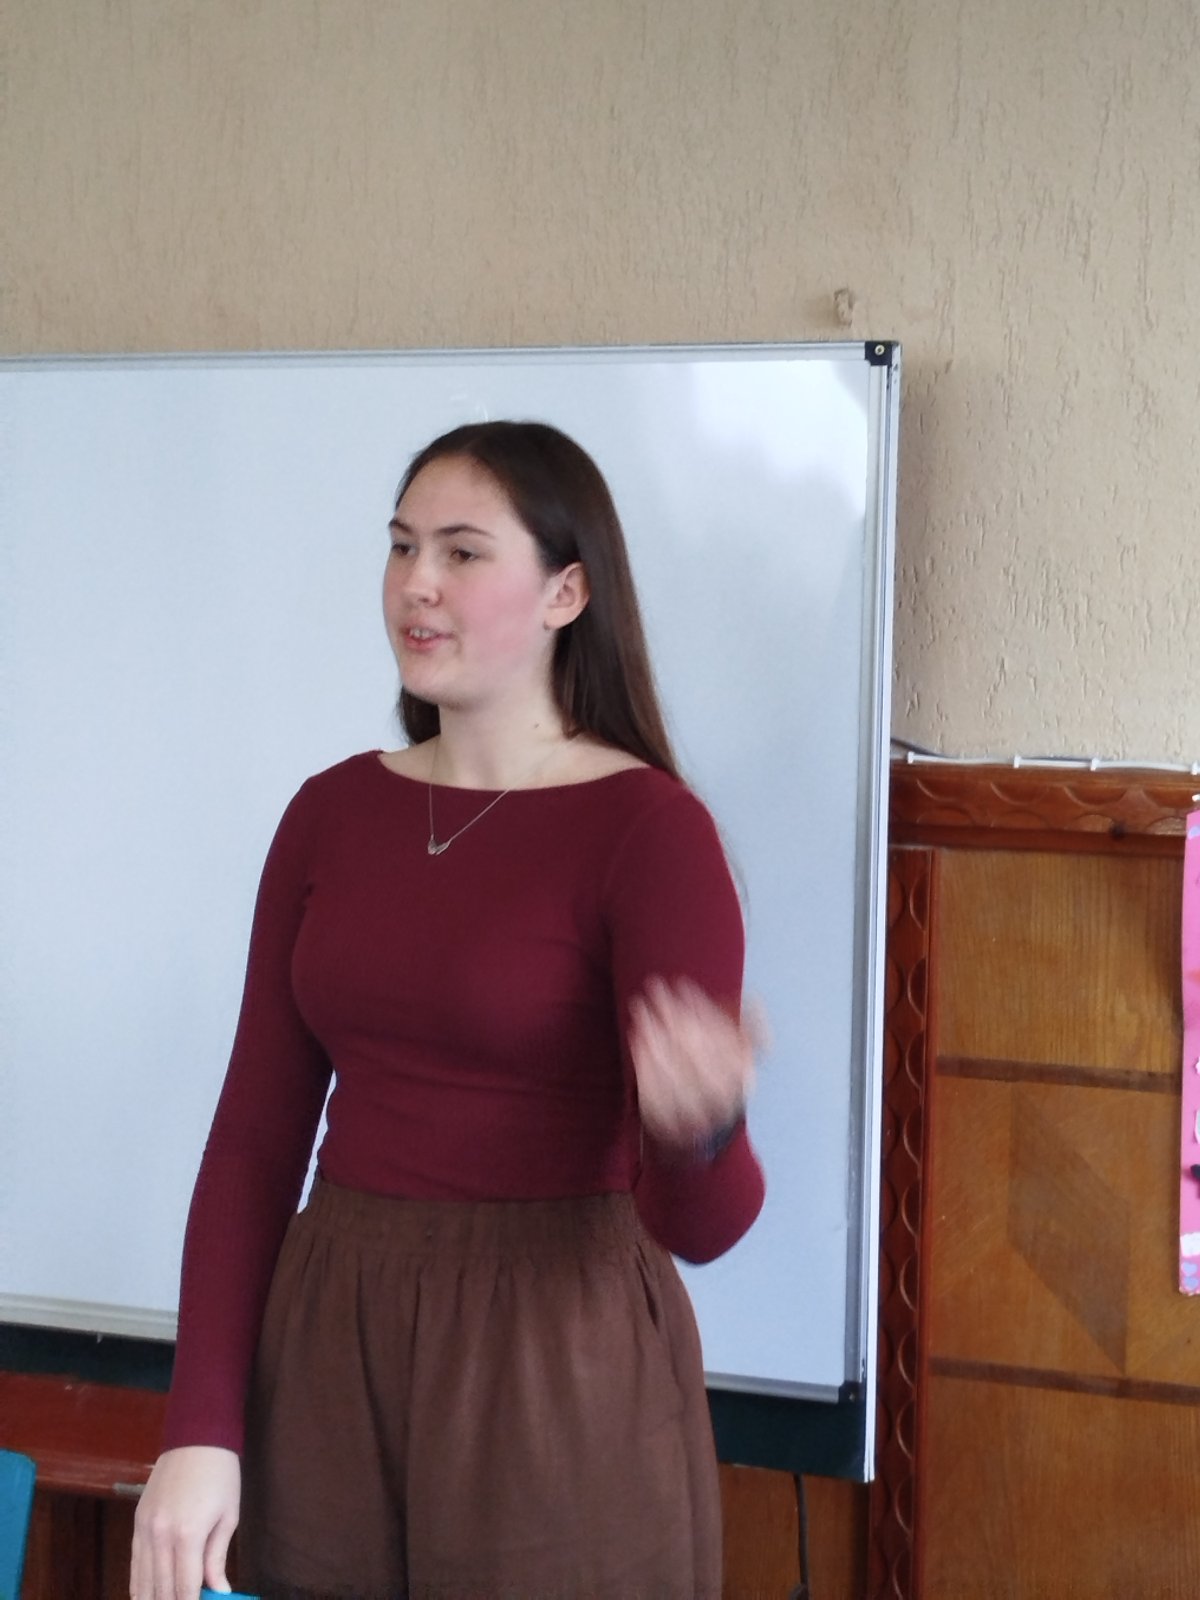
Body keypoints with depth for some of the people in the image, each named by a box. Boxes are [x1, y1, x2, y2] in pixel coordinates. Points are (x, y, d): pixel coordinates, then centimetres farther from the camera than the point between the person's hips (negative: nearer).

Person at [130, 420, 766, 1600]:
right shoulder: (331, 813, 3)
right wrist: (198, 1427, -4)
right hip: (325, 1339, 5)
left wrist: (703, 1122, -40)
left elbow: (697, 1225, -17)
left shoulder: (647, 828, -13)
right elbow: (256, 1135, 3)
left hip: (554, 1361, -4)